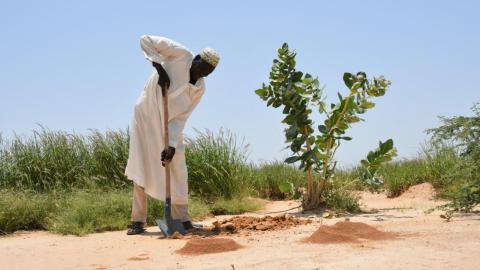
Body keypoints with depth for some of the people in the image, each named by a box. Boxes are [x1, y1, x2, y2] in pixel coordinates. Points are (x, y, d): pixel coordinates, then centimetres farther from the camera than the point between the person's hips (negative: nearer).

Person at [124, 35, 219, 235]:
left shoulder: (199, 89, -8)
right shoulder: (181, 54, -18)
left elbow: (181, 118, -11)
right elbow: (146, 40, -19)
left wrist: (172, 144, -23)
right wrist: (160, 69, -27)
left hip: (169, 125, 3)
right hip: (145, 115, -3)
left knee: (177, 169, -3)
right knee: (141, 168, -1)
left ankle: (182, 218, 6)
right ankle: (138, 221, 4)